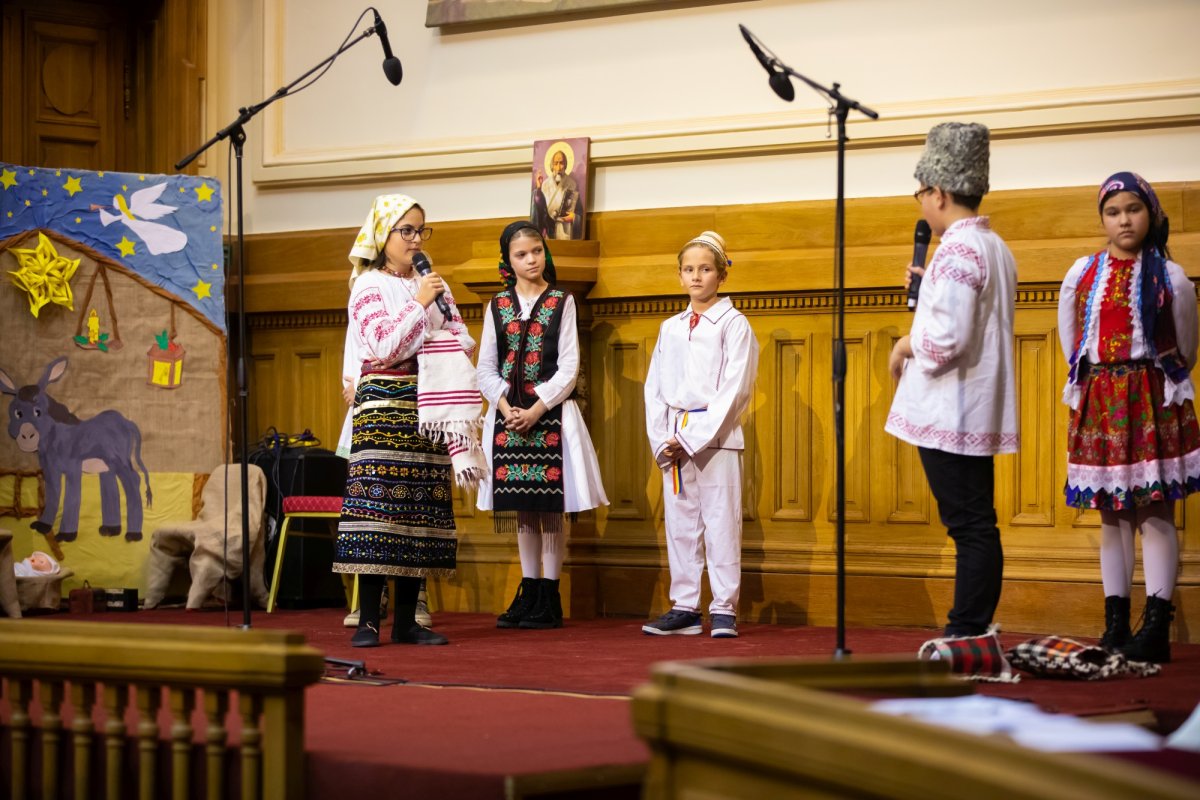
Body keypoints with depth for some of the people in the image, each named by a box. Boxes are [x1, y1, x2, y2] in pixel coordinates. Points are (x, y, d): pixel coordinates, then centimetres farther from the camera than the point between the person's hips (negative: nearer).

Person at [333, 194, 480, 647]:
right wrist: (419, 304, -11)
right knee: (377, 503, -12)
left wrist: (422, 346, -6)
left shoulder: (433, 285, 17)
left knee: (421, 507, 2)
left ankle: (406, 621, 5)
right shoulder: (369, 286, 1)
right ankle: (368, 622, -10)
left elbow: (463, 342, 11)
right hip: (384, 406, -5)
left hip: (428, 407, 5)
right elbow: (384, 347, -11)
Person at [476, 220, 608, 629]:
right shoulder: (497, 306, 9)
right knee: (522, 509, 7)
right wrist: (507, 408, -8)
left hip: (550, 414, -3)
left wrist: (537, 409, -12)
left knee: (550, 507, -3)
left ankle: (549, 598, 1)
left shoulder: (562, 302, 1)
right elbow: (486, 368, 7)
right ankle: (529, 592, 13)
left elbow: (569, 366, -4)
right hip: (509, 415, 3)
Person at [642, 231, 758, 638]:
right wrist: (662, 439, -1)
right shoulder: (670, 328, 15)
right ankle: (684, 607, 12)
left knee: (721, 523, -5)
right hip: (674, 441, 5)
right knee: (679, 524, 6)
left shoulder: (733, 325, -2)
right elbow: (654, 387, 14)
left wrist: (693, 437, -14)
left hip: (716, 437, -5)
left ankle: (724, 610, -1)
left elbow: (735, 389, -9)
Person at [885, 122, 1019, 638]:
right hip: (981, 414, 10)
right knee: (976, 527, 11)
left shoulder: (956, 250, -17)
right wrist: (928, 287, 20)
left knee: (970, 527, -8)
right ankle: (972, 634, 15)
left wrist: (907, 345, -7)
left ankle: (965, 638, -5)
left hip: (950, 414, -10)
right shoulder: (995, 248, 15)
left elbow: (946, 339, -25)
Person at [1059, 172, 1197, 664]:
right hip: (1099, 402, 3)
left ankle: (1156, 629, -8)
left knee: (1155, 512, -6)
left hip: (1152, 402, -3)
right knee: (1111, 516, 7)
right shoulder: (1081, 274, 5)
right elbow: (1071, 342, 17)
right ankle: (1116, 627, 10)